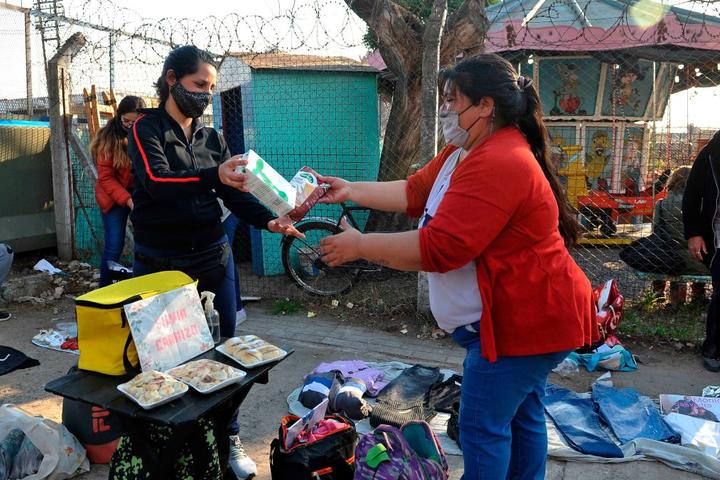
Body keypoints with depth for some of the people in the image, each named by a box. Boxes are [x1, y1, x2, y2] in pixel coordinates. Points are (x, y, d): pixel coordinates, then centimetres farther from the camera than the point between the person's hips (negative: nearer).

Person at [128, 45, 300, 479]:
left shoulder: (212, 137, 9)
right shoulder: (147, 128, -5)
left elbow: (234, 193, 2)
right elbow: (155, 181, -24)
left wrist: (269, 220, -17)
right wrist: (214, 176, -40)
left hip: (213, 256, 4)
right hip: (159, 261, -4)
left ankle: (229, 438, 20)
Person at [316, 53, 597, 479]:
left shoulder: (498, 164, -27)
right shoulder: (467, 151, 9)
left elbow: (437, 249, -30)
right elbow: (415, 192, 9)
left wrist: (359, 246, -22)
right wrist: (350, 190, 3)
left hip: (525, 318, -11)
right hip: (522, 315, 11)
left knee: (483, 424, 1)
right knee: (522, 415, 23)